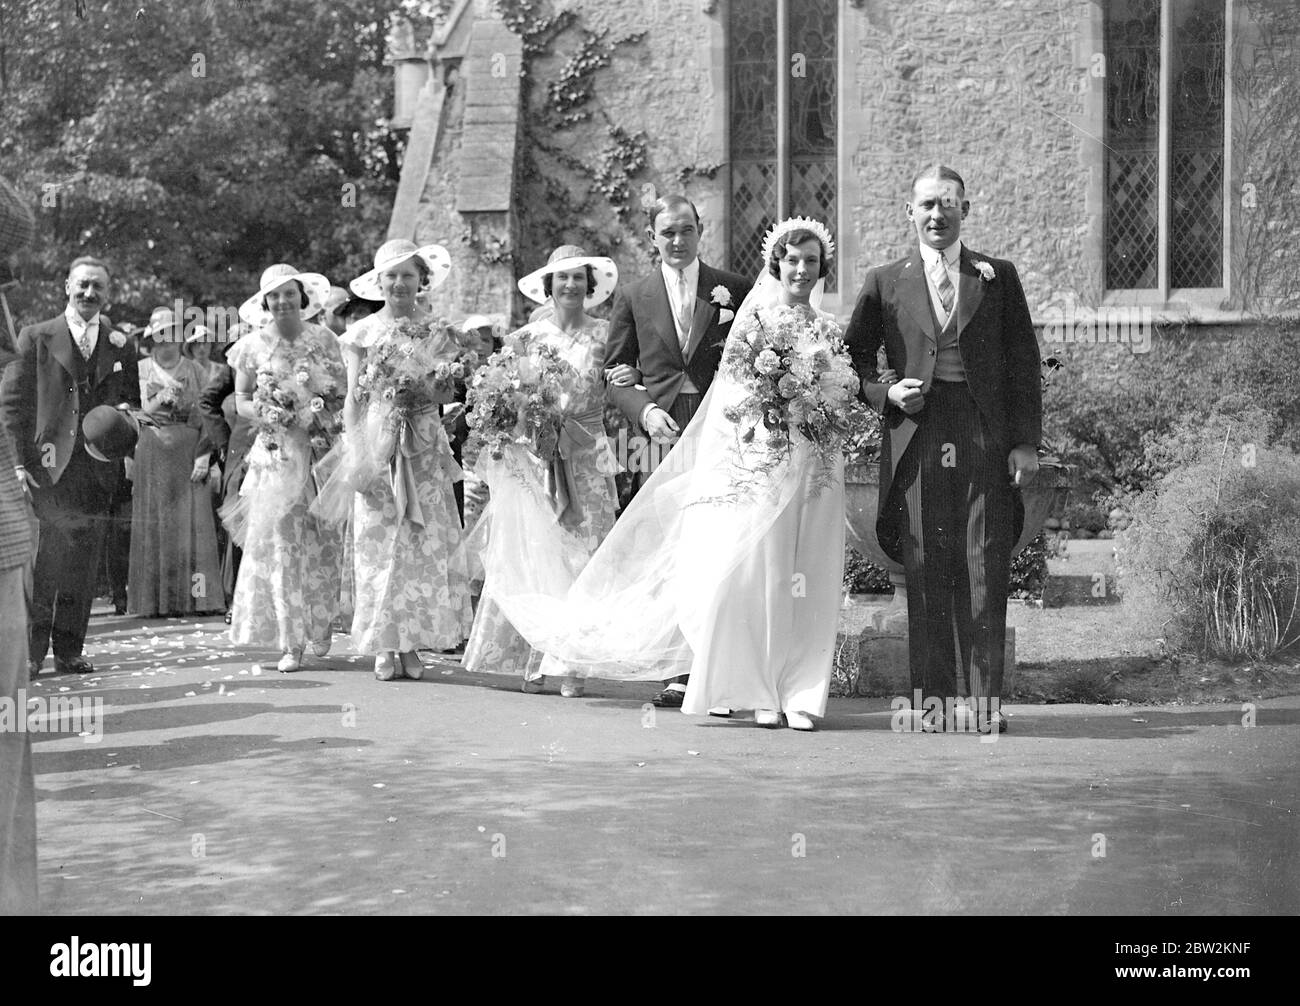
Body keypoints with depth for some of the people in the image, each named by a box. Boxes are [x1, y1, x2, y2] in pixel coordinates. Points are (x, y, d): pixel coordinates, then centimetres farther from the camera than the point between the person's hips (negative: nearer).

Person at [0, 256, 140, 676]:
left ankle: (69, 651, 14)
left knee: (81, 565, 6)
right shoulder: (36, 338, 4)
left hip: (97, 468, 3)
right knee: (44, 563, -7)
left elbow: (133, 402, 20)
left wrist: (125, 413, -4)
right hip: (48, 465, -3)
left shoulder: (120, 346, 12)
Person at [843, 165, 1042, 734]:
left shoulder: (998, 277, 12)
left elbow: (1024, 363, 10)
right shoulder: (885, 283, 12)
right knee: (927, 575, 0)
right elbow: (853, 357, 17)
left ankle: (985, 700, -1)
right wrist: (885, 394, -2)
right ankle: (934, 701, 5)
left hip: (986, 439, 0)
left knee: (986, 572, -5)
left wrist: (1026, 442, 2)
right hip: (917, 440, 0)